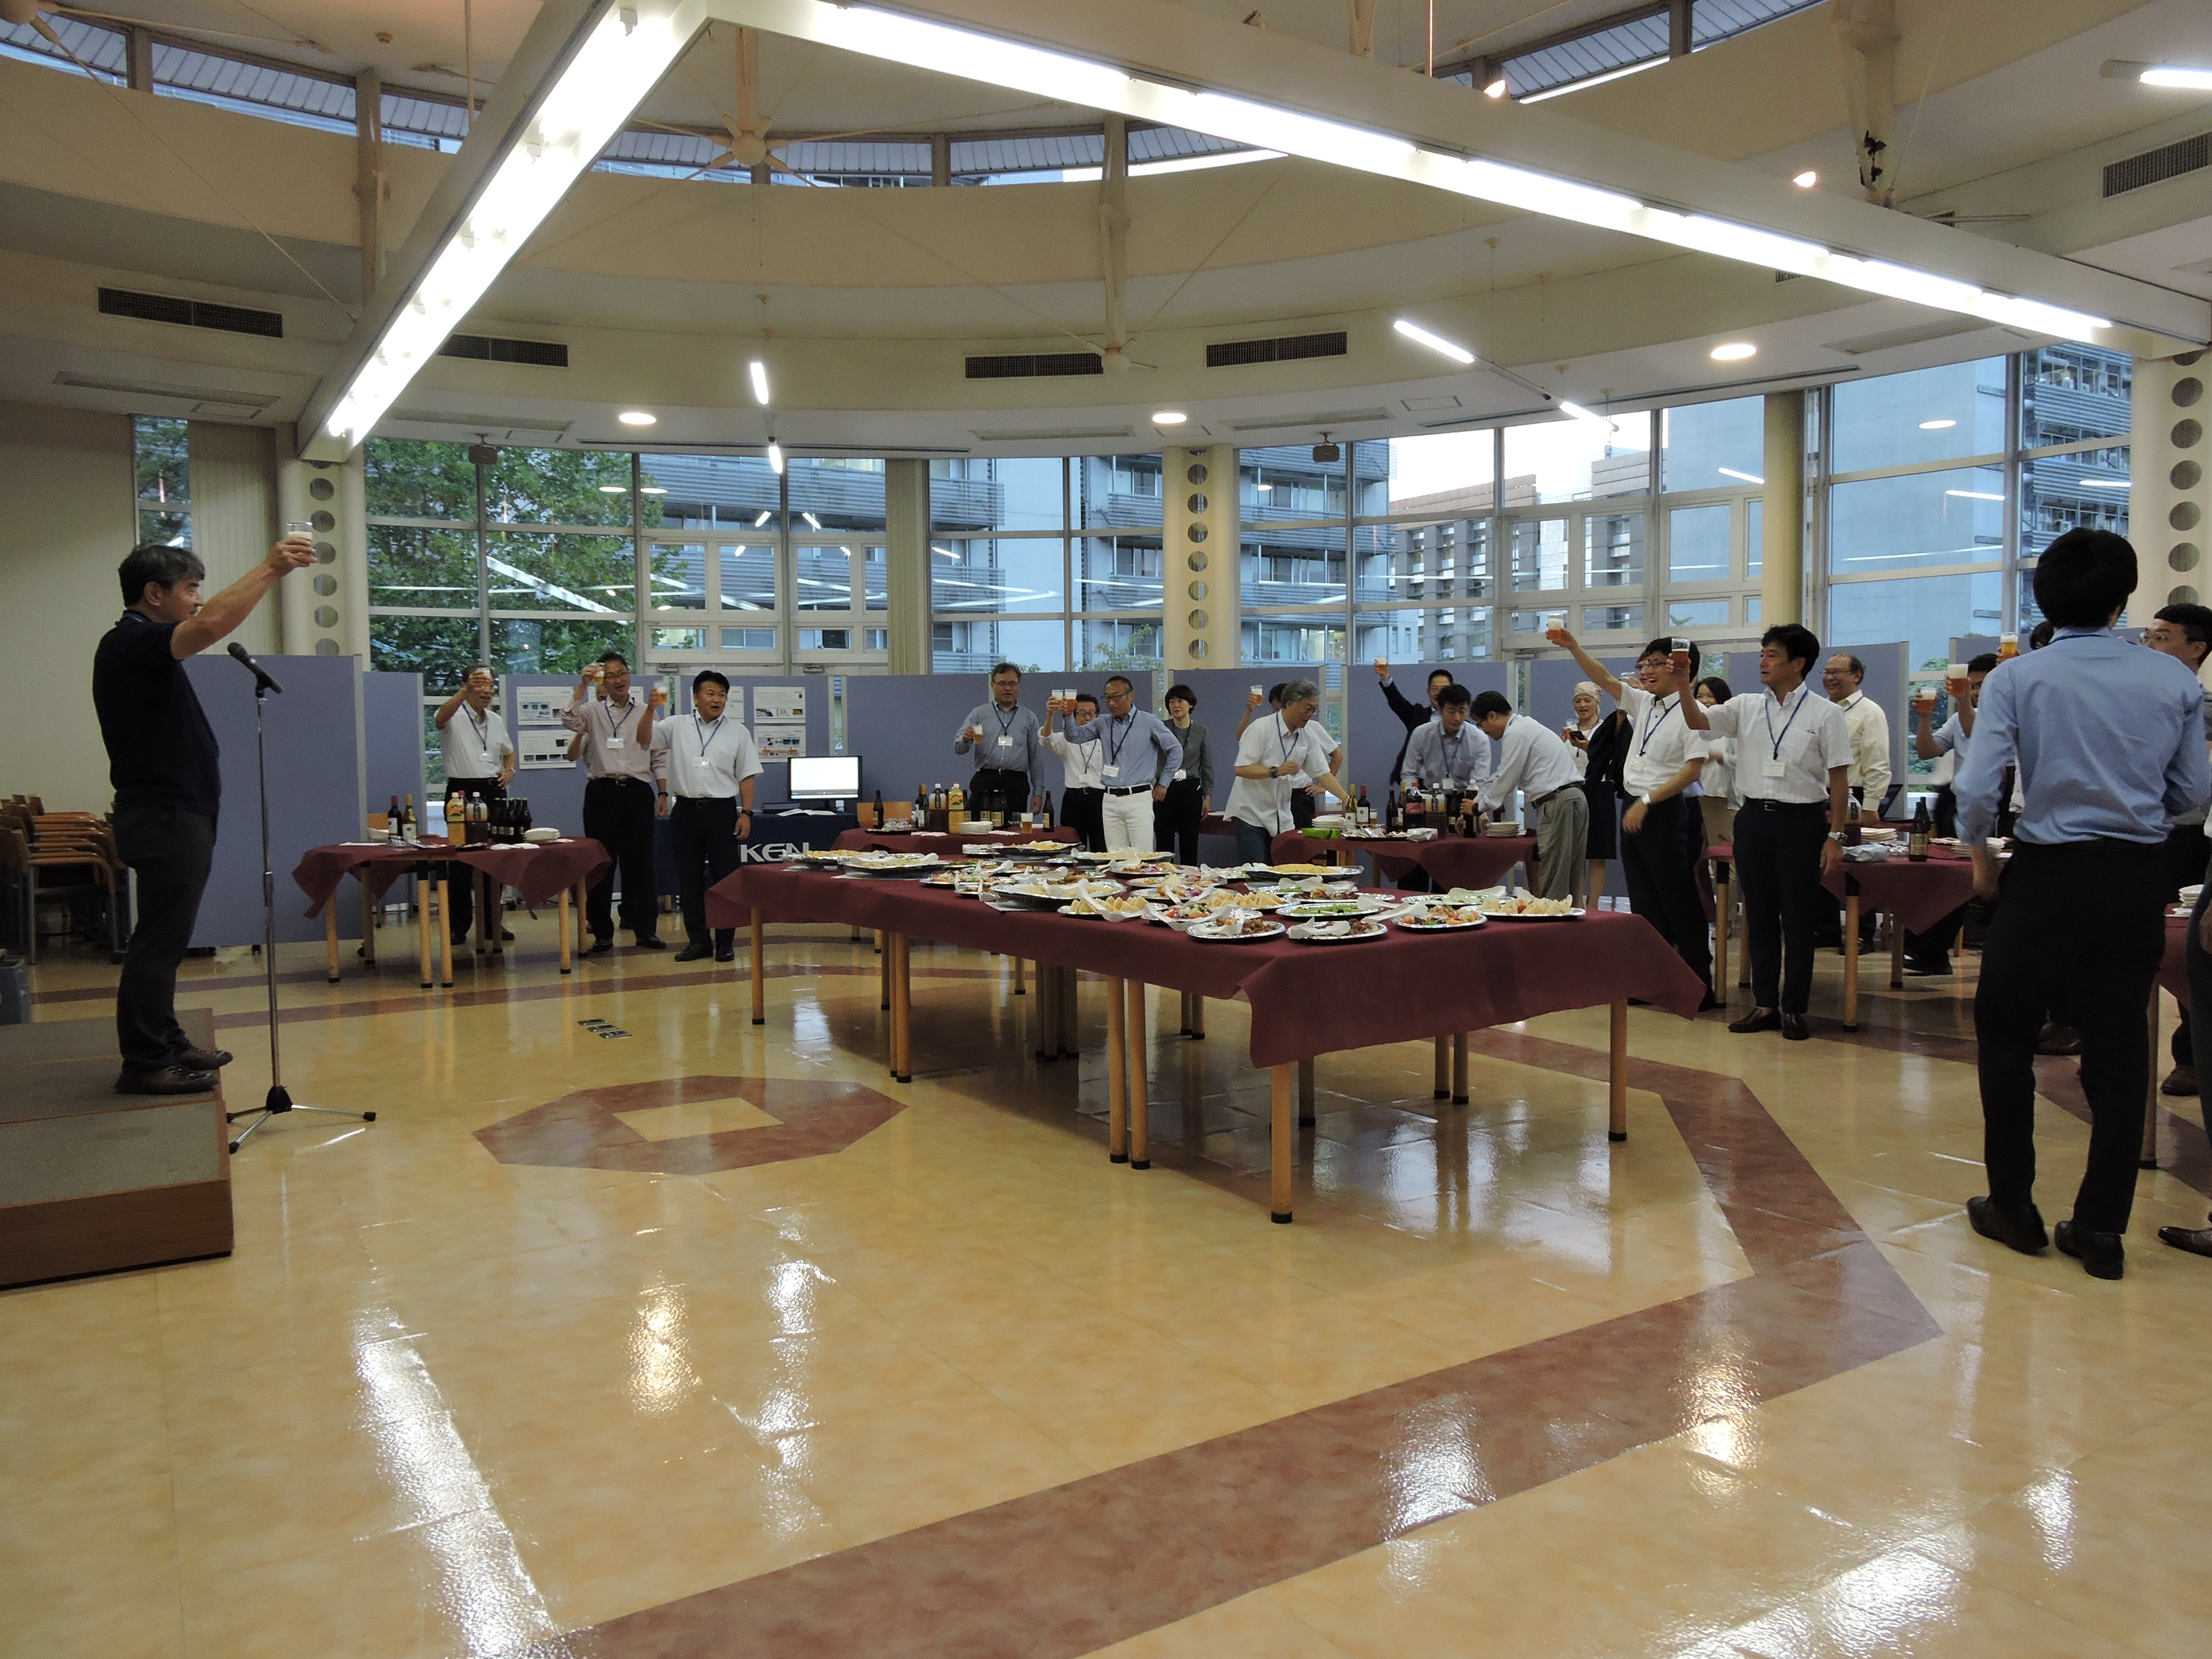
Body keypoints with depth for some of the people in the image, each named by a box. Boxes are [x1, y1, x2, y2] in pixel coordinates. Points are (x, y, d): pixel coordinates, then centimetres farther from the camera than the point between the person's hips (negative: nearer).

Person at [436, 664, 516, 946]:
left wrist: (510, 771, 10)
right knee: (460, 859, -4)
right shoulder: (455, 717, -4)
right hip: (463, 791, -6)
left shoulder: (496, 721, 15)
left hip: (493, 791, 6)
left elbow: (509, 752, 31)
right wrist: (466, 691, -45)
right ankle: (458, 926, 3)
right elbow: (442, 716, -30)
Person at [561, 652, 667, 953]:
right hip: (601, 791, 0)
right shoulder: (593, 711, 10)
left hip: (637, 791, 0)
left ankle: (645, 929, 9)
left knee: (640, 860, 3)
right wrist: (583, 685, -16)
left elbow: (644, 739, -9)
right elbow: (568, 720, -10)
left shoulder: (645, 711, 10)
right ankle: (602, 933, 8)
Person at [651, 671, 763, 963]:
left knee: (725, 876, 0)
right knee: (689, 878, 5)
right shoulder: (675, 728, 6)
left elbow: (747, 775, 5)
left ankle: (725, 942, 8)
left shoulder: (737, 731, 6)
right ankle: (698, 939, 14)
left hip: (722, 810, -1)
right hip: (686, 810, 1)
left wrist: (746, 813, -3)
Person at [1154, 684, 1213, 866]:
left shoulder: (1201, 732, 6)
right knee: (1164, 841, 0)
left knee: (1189, 842, 4)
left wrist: (1208, 797, 2)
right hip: (1165, 789, 0)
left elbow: (1207, 767, 8)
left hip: (1191, 790, 0)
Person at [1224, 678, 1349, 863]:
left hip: (1281, 818, 6)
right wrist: (1276, 771, -29)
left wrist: (1347, 799, -7)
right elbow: (1241, 769, -19)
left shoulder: (1309, 735, 5)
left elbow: (1322, 772, 5)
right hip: (1251, 813, -6)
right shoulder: (1261, 729, -13)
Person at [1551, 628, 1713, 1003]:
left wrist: (1647, 801, -20)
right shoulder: (1644, 704, 12)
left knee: (1679, 901, -4)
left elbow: (1693, 769, -17)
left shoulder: (1691, 712, -11)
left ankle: (1700, 984, 2)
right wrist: (1573, 647, 3)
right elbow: (1605, 680, 15)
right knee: (1644, 902, 10)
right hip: (1634, 812, 8)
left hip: (1669, 813, -8)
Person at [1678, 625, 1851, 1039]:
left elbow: (1839, 780, -4)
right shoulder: (1747, 707, 7)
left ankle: (1794, 1008, 11)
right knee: (1759, 915, 9)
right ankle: (1764, 1003, 18)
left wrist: (1835, 837, -9)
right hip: (1754, 817, 4)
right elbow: (1698, 721, 0)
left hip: (1801, 820, -4)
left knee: (1797, 918, 2)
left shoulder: (1825, 714, -4)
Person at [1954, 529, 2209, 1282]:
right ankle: (2101, 1228, 15)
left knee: (2006, 1030, 12)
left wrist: (1979, 853, 2)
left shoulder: (2016, 678, -8)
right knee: (2117, 1043, 9)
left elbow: (1977, 787, -16)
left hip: (2048, 874, -3)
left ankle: (2013, 1205, 17)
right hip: (2140, 877, 3)